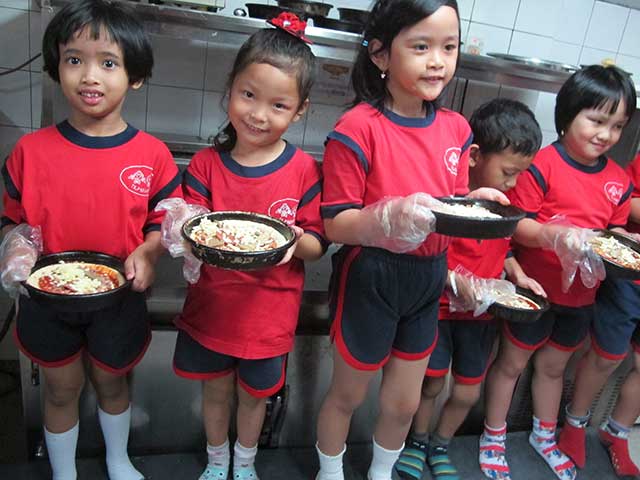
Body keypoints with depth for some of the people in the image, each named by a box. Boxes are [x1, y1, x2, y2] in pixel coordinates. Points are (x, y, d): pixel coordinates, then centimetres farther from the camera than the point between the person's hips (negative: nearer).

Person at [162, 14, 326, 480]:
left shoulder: (304, 170, -12)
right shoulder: (205, 165, -8)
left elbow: (318, 244, -8)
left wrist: (295, 242, -29)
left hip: (270, 313, -1)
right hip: (211, 307, 1)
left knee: (255, 395, 21)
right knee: (216, 390, 21)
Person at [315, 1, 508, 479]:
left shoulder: (456, 128, 1)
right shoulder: (358, 127, -18)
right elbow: (335, 225, -18)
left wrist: (476, 202, -12)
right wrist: (390, 217, -34)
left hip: (428, 280, 6)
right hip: (370, 280, -5)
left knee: (404, 402, 21)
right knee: (348, 395, 17)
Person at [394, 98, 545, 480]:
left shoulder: (505, 200, 1)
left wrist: (518, 276, 2)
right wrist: (457, 281, -28)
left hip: (482, 312, 6)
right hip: (439, 306, -5)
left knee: (469, 392, 13)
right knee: (432, 384, 10)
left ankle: (440, 447, 41)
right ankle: (418, 442, 39)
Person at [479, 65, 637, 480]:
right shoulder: (542, 164, -17)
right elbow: (517, 225, -19)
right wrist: (555, 235, -35)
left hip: (581, 294, 6)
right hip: (536, 288, -6)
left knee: (554, 366, 24)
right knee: (512, 363, 12)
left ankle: (544, 436, 46)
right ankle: (493, 438, 32)